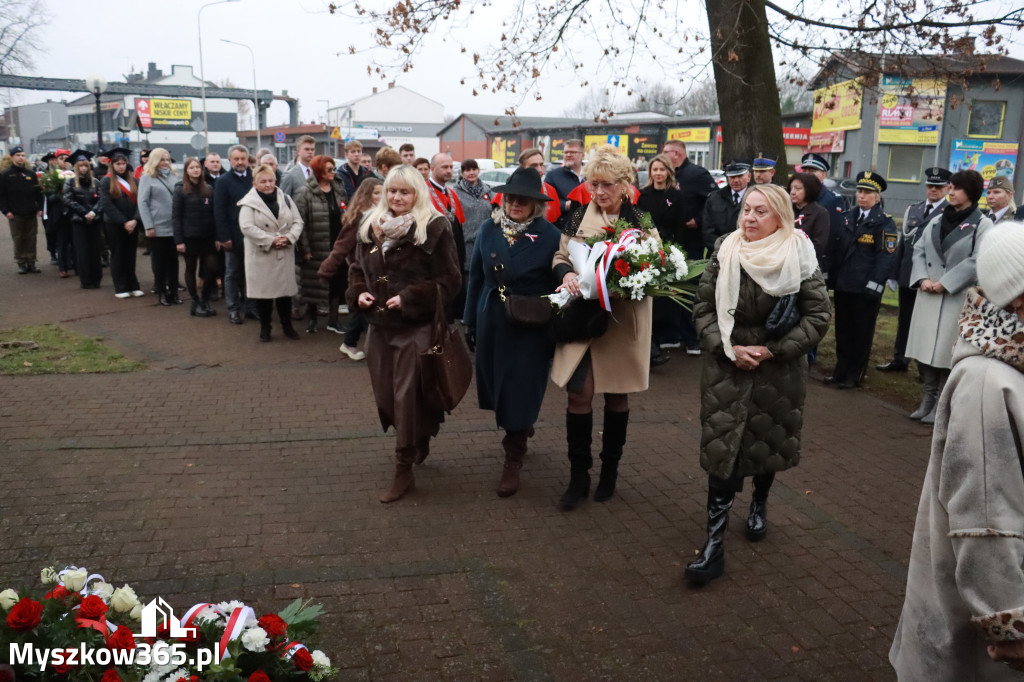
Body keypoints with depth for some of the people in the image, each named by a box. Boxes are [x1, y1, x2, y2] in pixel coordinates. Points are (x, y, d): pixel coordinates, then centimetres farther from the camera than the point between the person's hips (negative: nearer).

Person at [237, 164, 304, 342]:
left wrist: (289, 237, -13)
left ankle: (287, 326, 22)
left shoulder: (285, 199, 8)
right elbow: (247, 227, -15)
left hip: (285, 254, 3)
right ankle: (265, 327, 18)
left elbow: (297, 221, 6)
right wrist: (270, 240, -18)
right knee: (264, 292, 4)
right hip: (261, 256, -3)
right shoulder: (249, 202, -5)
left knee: (285, 290, 8)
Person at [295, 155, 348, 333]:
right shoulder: (306, 193, -8)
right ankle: (311, 319, 21)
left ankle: (334, 319, 19)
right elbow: (300, 222, -12)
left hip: (337, 245, 4)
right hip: (316, 248, -4)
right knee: (314, 283, 6)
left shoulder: (339, 191, 8)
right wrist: (305, 248, -16)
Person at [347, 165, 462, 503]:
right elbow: (357, 268, 20)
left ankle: (404, 471, 8)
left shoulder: (434, 229, -9)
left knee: (408, 396, -4)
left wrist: (409, 298, -18)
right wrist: (358, 292, 0)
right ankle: (418, 445, 37)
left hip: (416, 327, -6)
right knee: (384, 395, 12)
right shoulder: (370, 226, 9)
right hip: (379, 325, 6)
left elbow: (449, 280, -11)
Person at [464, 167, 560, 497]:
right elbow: (476, 278, 6)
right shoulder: (489, 230, 1)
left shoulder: (550, 236, -10)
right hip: (492, 322, 4)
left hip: (530, 327, -4)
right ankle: (518, 432, 43)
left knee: (519, 393, 1)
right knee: (497, 388, 16)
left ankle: (513, 460, 15)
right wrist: (470, 321, 6)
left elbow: (558, 286, -7)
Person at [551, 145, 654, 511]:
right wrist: (566, 273, -14)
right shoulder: (579, 217, 4)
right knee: (579, 394, -4)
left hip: (623, 322, -1)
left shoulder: (641, 222, -2)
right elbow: (560, 256, 10)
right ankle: (579, 475, 12)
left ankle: (610, 470, 29)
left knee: (616, 395, 11)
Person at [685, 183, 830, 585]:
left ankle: (759, 504, 47)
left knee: (769, 442, 16)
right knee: (721, 448, -4)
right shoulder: (725, 252, -5)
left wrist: (771, 350, -14)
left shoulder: (800, 258, -9)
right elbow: (704, 307, -1)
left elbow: (819, 316, -7)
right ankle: (714, 544, 1)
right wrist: (728, 348, -14)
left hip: (778, 370, 0)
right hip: (727, 366, 0)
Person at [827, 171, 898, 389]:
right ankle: (841, 371, 24)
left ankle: (854, 376, 15)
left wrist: (874, 285, -19)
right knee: (843, 331, 13)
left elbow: (887, 256, -13)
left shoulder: (884, 222, -7)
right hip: (843, 285, 6)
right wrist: (832, 276, 8)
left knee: (862, 334, 6)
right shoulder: (848, 216, 11)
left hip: (865, 289, -6)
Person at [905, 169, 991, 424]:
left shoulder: (983, 224, -5)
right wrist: (922, 279, -6)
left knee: (947, 353, -4)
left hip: (958, 298, -5)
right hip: (928, 295, 6)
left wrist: (944, 284, -16)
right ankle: (928, 400, 21)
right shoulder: (937, 220, 13)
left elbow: (978, 261, -13)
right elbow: (919, 249, 10)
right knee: (925, 349, 9)